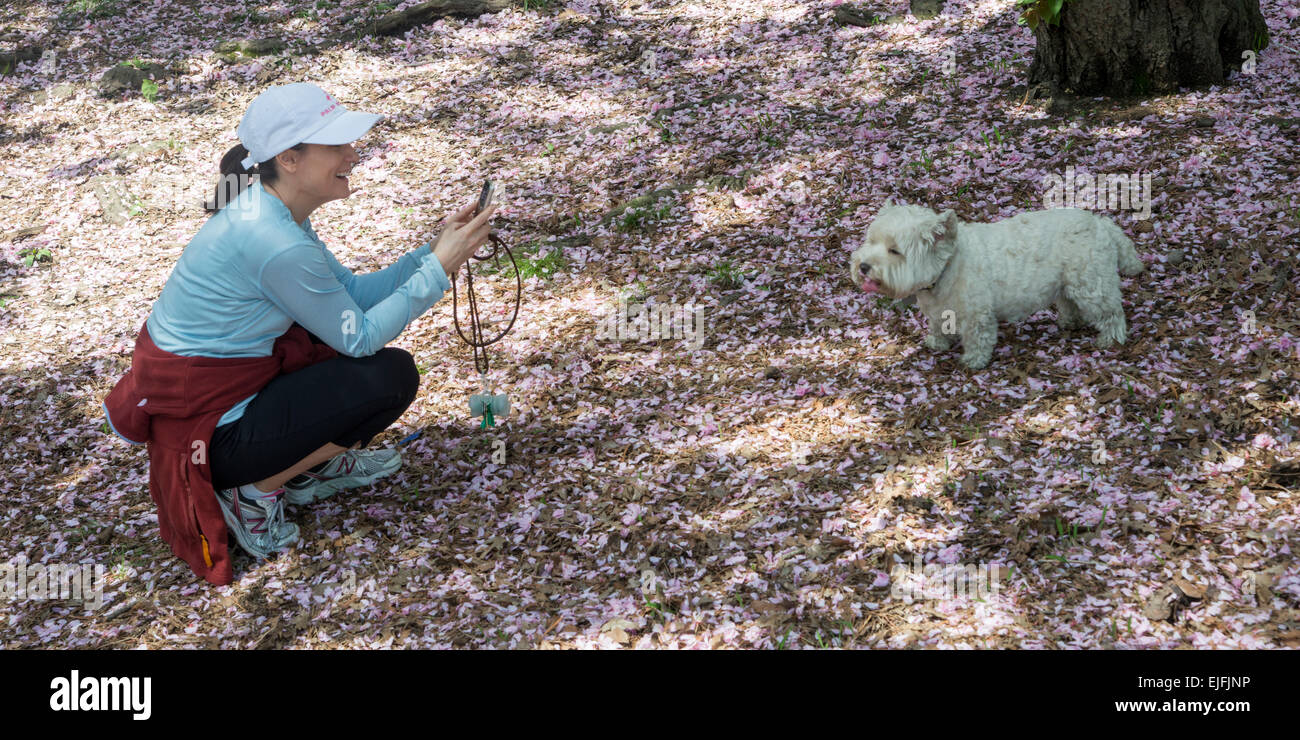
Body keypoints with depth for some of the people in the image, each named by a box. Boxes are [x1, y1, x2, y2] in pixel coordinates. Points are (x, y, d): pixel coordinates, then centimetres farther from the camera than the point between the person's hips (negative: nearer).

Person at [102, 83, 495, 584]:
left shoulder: (267, 207, 1)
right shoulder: (274, 243, -28)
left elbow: (352, 293, 6)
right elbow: (359, 336, -18)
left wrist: (435, 251, -4)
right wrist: (440, 267, -15)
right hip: (205, 431, -9)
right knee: (390, 377, -11)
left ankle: (310, 465, 16)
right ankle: (254, 490, -2)